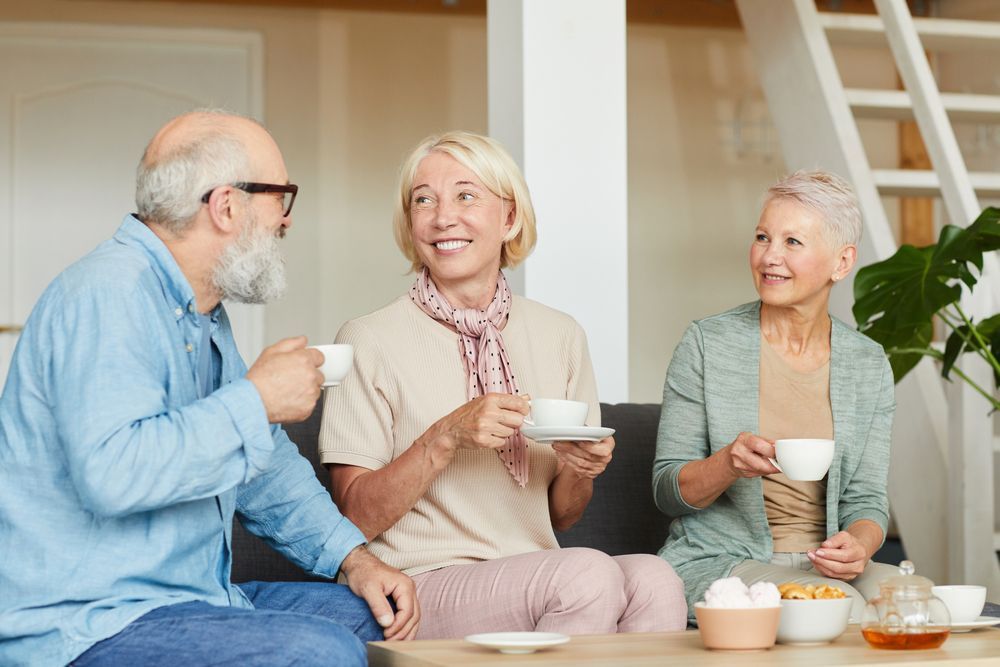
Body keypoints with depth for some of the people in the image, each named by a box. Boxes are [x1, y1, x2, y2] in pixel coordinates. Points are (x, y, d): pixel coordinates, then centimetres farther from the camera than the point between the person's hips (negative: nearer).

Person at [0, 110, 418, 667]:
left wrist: (354, 558, 11)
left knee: (378, 618, 3)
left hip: (190, 601, 10)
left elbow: (268, 467, 26)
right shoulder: (107, 295, -17)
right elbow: (109, 472, -32)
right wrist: (256, 401, -21)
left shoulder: (204, 316, 18)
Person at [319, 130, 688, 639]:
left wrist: (580, 469, -5)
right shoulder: (370, 341, -3)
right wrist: (448, 436, -17)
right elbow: (355, 517, -5)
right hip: (422, 587, -4)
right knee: (589, 571, -32)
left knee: (653, 578, -29)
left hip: (539, 586, 5)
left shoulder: (559, 336, 11)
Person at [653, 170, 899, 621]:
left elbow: (866, 499, 7)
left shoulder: (869, 365, 8)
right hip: (718, 563, -4)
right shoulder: (707, 344, -1)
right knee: (841, 609, -33)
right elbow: (667, 491, 1)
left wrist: (858, 545, -18)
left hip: (820, 564, 4)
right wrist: (727, 464, -21)